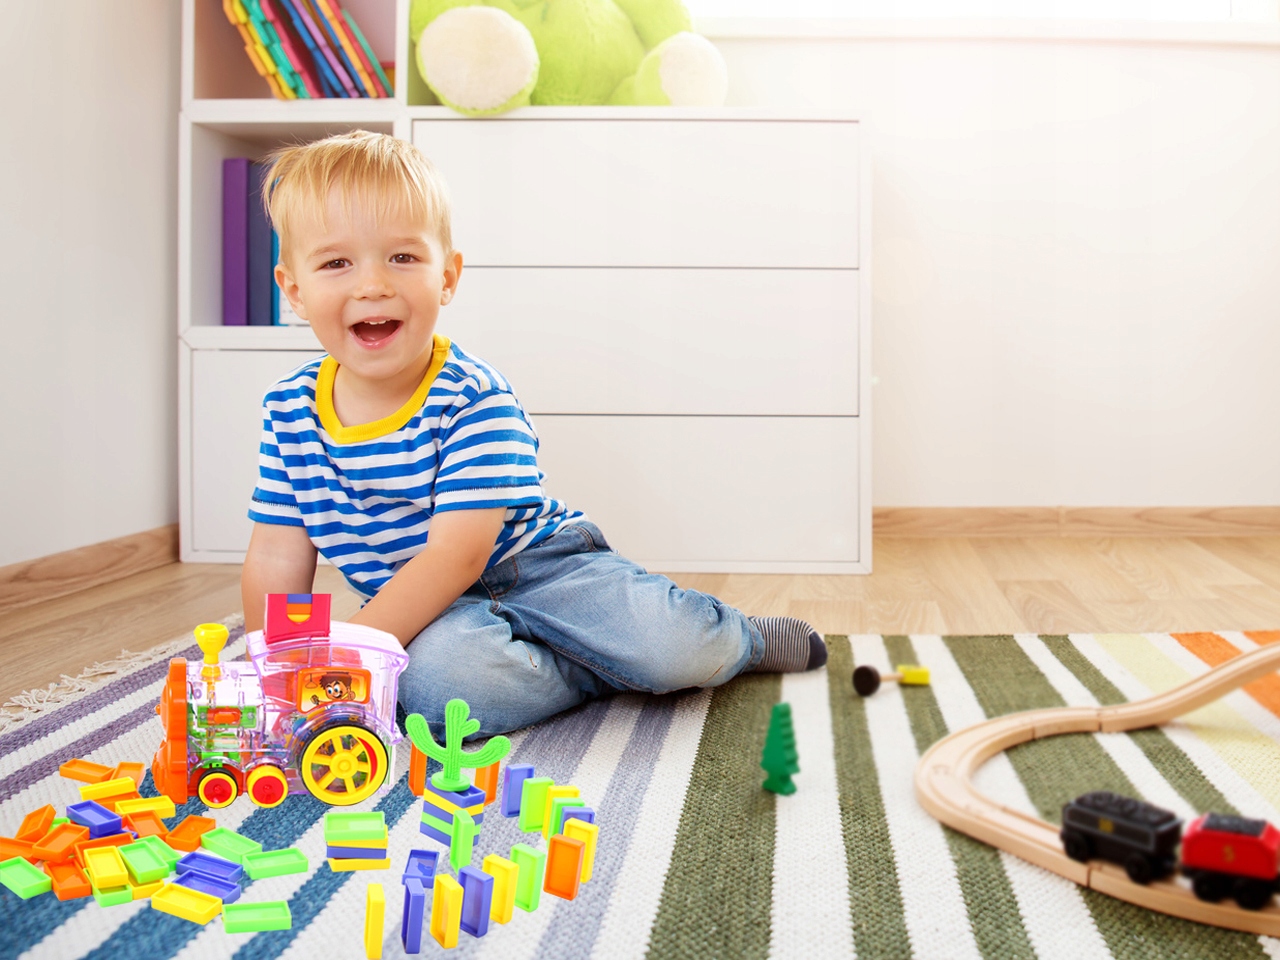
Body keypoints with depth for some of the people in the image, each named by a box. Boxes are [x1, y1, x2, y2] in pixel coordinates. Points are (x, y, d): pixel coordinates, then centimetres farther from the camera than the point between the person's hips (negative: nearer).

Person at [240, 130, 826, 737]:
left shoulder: (475, 399, -18)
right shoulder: (290, 409, -3)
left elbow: (455, 555, -26)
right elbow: (277, 556, 4)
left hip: (538, 566, -2)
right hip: (430, 614, 3)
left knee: (679, 650, -24)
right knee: (429, 676, -34)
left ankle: (742, 639, 14)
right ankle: (609, 667, -9)